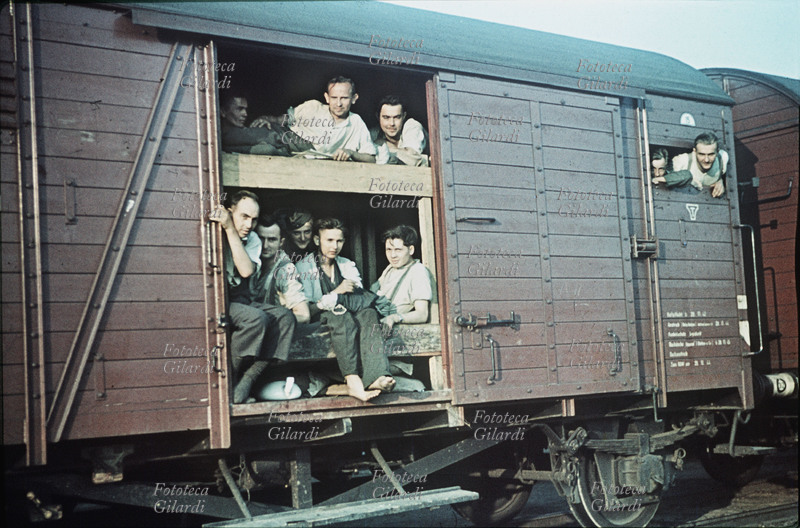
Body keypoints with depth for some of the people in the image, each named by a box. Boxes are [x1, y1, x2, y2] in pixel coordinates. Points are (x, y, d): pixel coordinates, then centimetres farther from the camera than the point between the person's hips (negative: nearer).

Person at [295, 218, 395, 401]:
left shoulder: (348, 266, 19)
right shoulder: (303, 268, 6)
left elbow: (359, 300, 2)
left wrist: (328, 300, -14)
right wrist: (337, 293, -15)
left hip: (350, 317, 4)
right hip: (318, 320, -3)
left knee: (367, 312, -30)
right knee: (340, 316, -36)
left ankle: (374, 377, -52)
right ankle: (353, 380, -54)